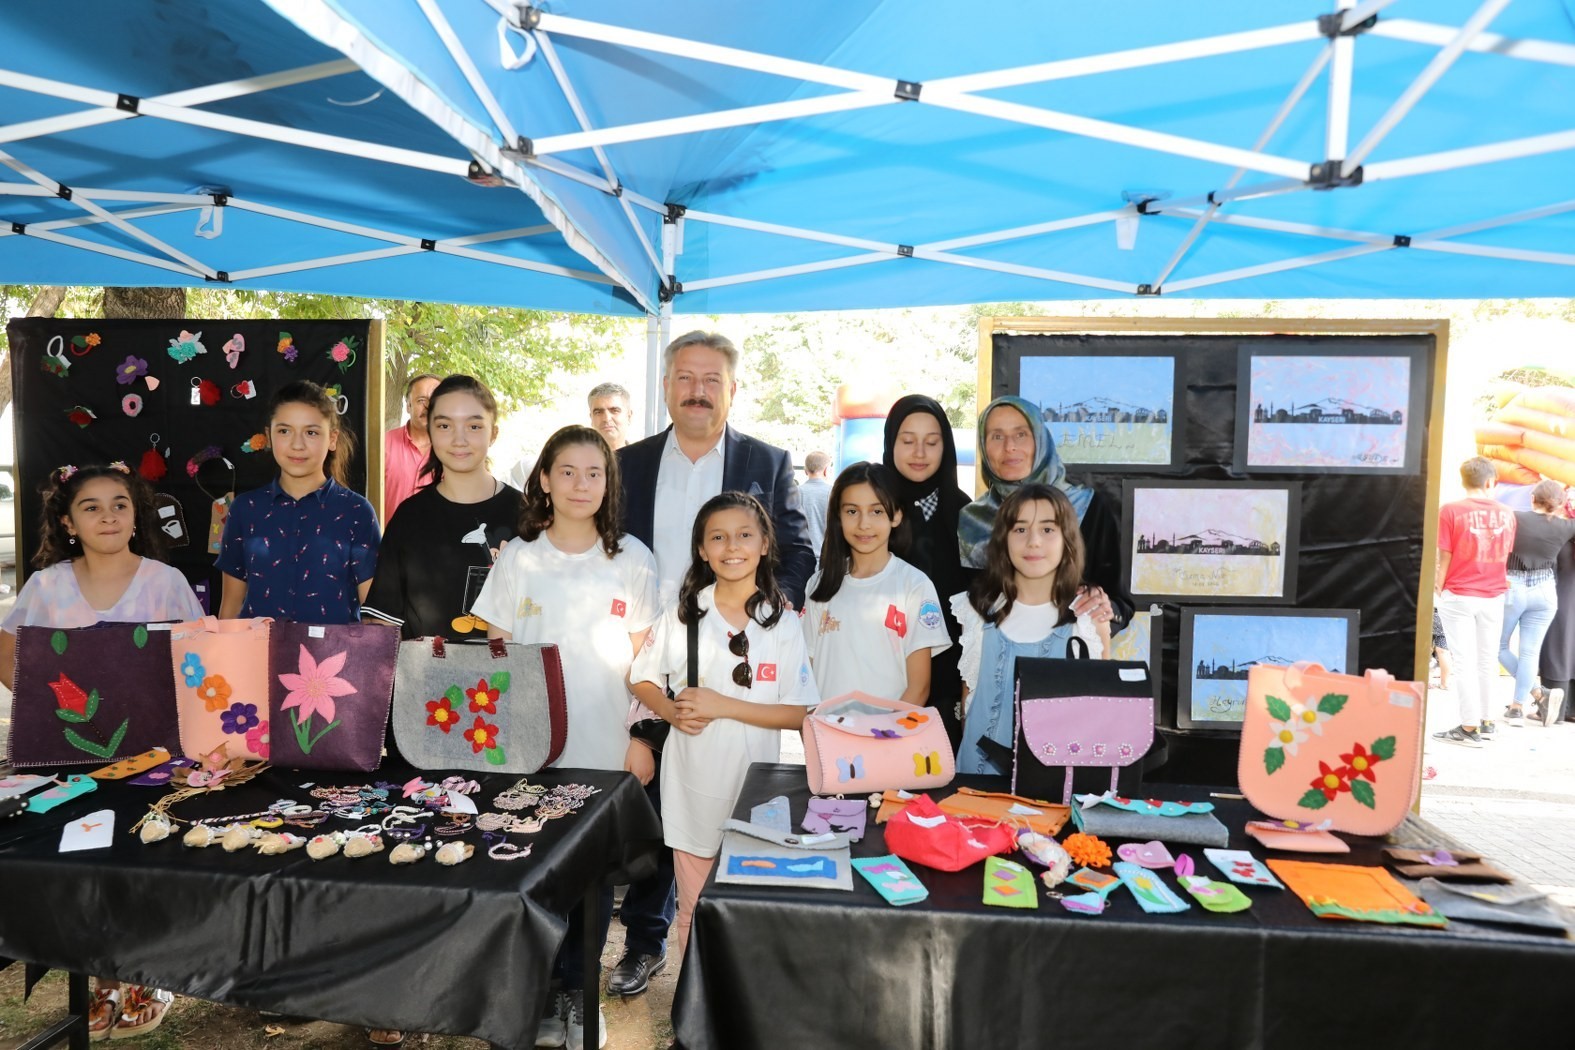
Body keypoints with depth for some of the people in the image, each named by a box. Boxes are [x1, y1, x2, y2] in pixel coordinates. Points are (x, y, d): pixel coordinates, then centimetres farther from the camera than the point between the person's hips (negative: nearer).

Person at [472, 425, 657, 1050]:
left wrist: (641, 738, -2)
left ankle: (579, 993, 27)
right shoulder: (518, 557, 2)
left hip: (605, 752, 0)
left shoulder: (632, 560, 0)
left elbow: (644, 659, 2)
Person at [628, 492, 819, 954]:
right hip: (693, 783, 1)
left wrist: (723, 706, -18)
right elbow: (641, 679, 9)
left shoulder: (783, 623, -5)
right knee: (694, 908, 13)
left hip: (757, 786, -1)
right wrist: (670, 710, -12)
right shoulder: (682, 615, -1)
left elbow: (799, 713, -8)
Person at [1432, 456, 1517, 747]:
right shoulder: (1507, 513, 0)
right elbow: (1506, 555, 8)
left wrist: (1438, 589, 2)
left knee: (1465, 661, 1)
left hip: (1458, 596, -4)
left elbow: (1445, 557, -9)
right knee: (1487, 660, 14)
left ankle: (1469, 727, 2)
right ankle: (1485, 720, 23)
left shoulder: (1451, 510, -12)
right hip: (1494, 596, 4)